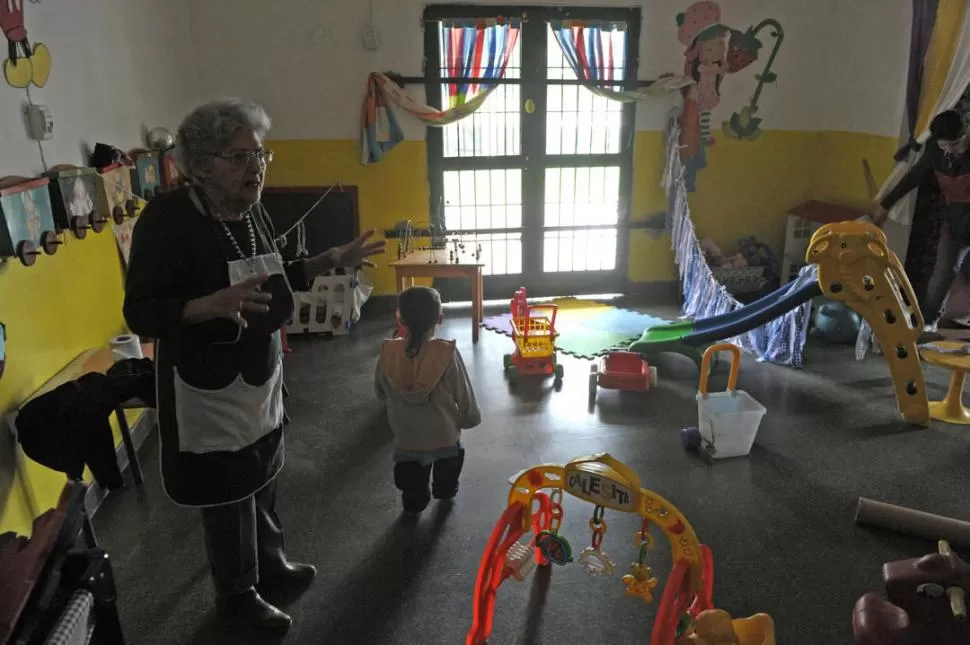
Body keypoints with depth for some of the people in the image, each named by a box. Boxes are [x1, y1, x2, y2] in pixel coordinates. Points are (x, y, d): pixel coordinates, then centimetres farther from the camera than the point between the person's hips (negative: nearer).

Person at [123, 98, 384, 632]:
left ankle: (270, 562, 45)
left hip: (261, 375, 7)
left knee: (261, 478, 22)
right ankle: (236, 593, 33)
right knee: (227, 492, 10)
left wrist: (333, 261, 4)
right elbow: (141, 314, -23)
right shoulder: (167, 219, -22)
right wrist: (216, 304, -40)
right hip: (208, 388, -7)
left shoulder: (252, 212, -1)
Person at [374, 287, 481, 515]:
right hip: (444, 438, 0)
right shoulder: (447, 353, -24)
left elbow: (381, 393, 0)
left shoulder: (388, 352, -17)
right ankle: (445, 489, 50)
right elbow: (464, 397, -14)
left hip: (406, 440, 1)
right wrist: (470, 418, 7)